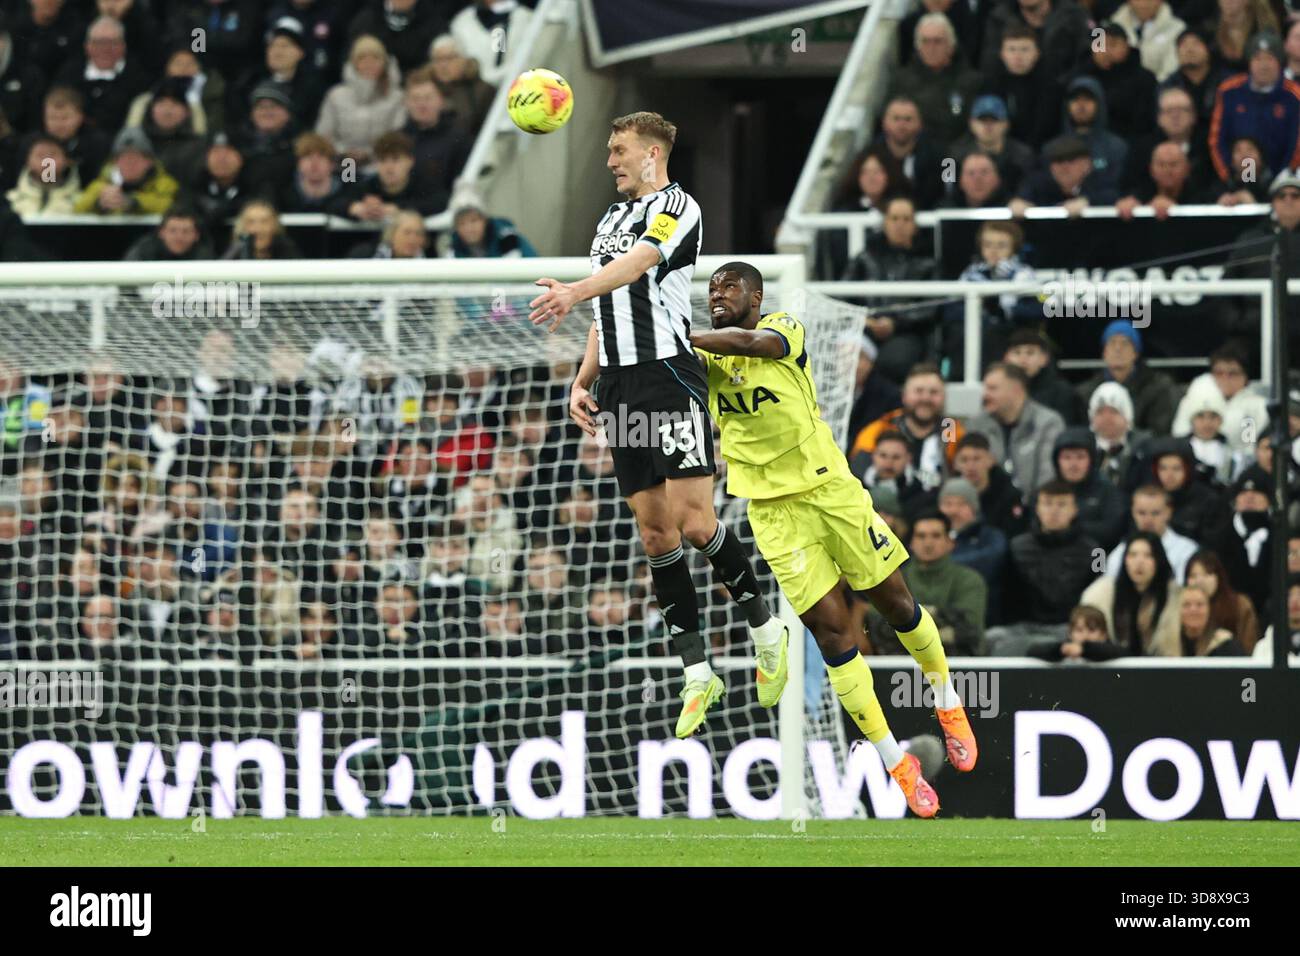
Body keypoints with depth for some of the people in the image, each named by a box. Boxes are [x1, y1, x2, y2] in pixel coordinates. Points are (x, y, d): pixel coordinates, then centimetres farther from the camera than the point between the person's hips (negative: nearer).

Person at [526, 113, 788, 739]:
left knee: (693, 521, -15)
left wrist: (575, 292, -41)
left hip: (668, 375, -8)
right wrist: (584, 380, 15)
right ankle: (697, 674, 6)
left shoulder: (675, 206, -5)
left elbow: (637, 262, -24)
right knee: (654, 532, 3)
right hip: (620, 390, 8)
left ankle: (764, 626, 7)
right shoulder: (611, 219, 22)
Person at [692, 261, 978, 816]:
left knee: (894, 602, 9)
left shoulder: (785, 329, -7)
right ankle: (896, 765, 2)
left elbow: (747, 343, -28)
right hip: (774, 512, 1)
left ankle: (947, 703, 35)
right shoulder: (706, 358, 4)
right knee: (831, 629, -4)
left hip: (831, 489, -1)